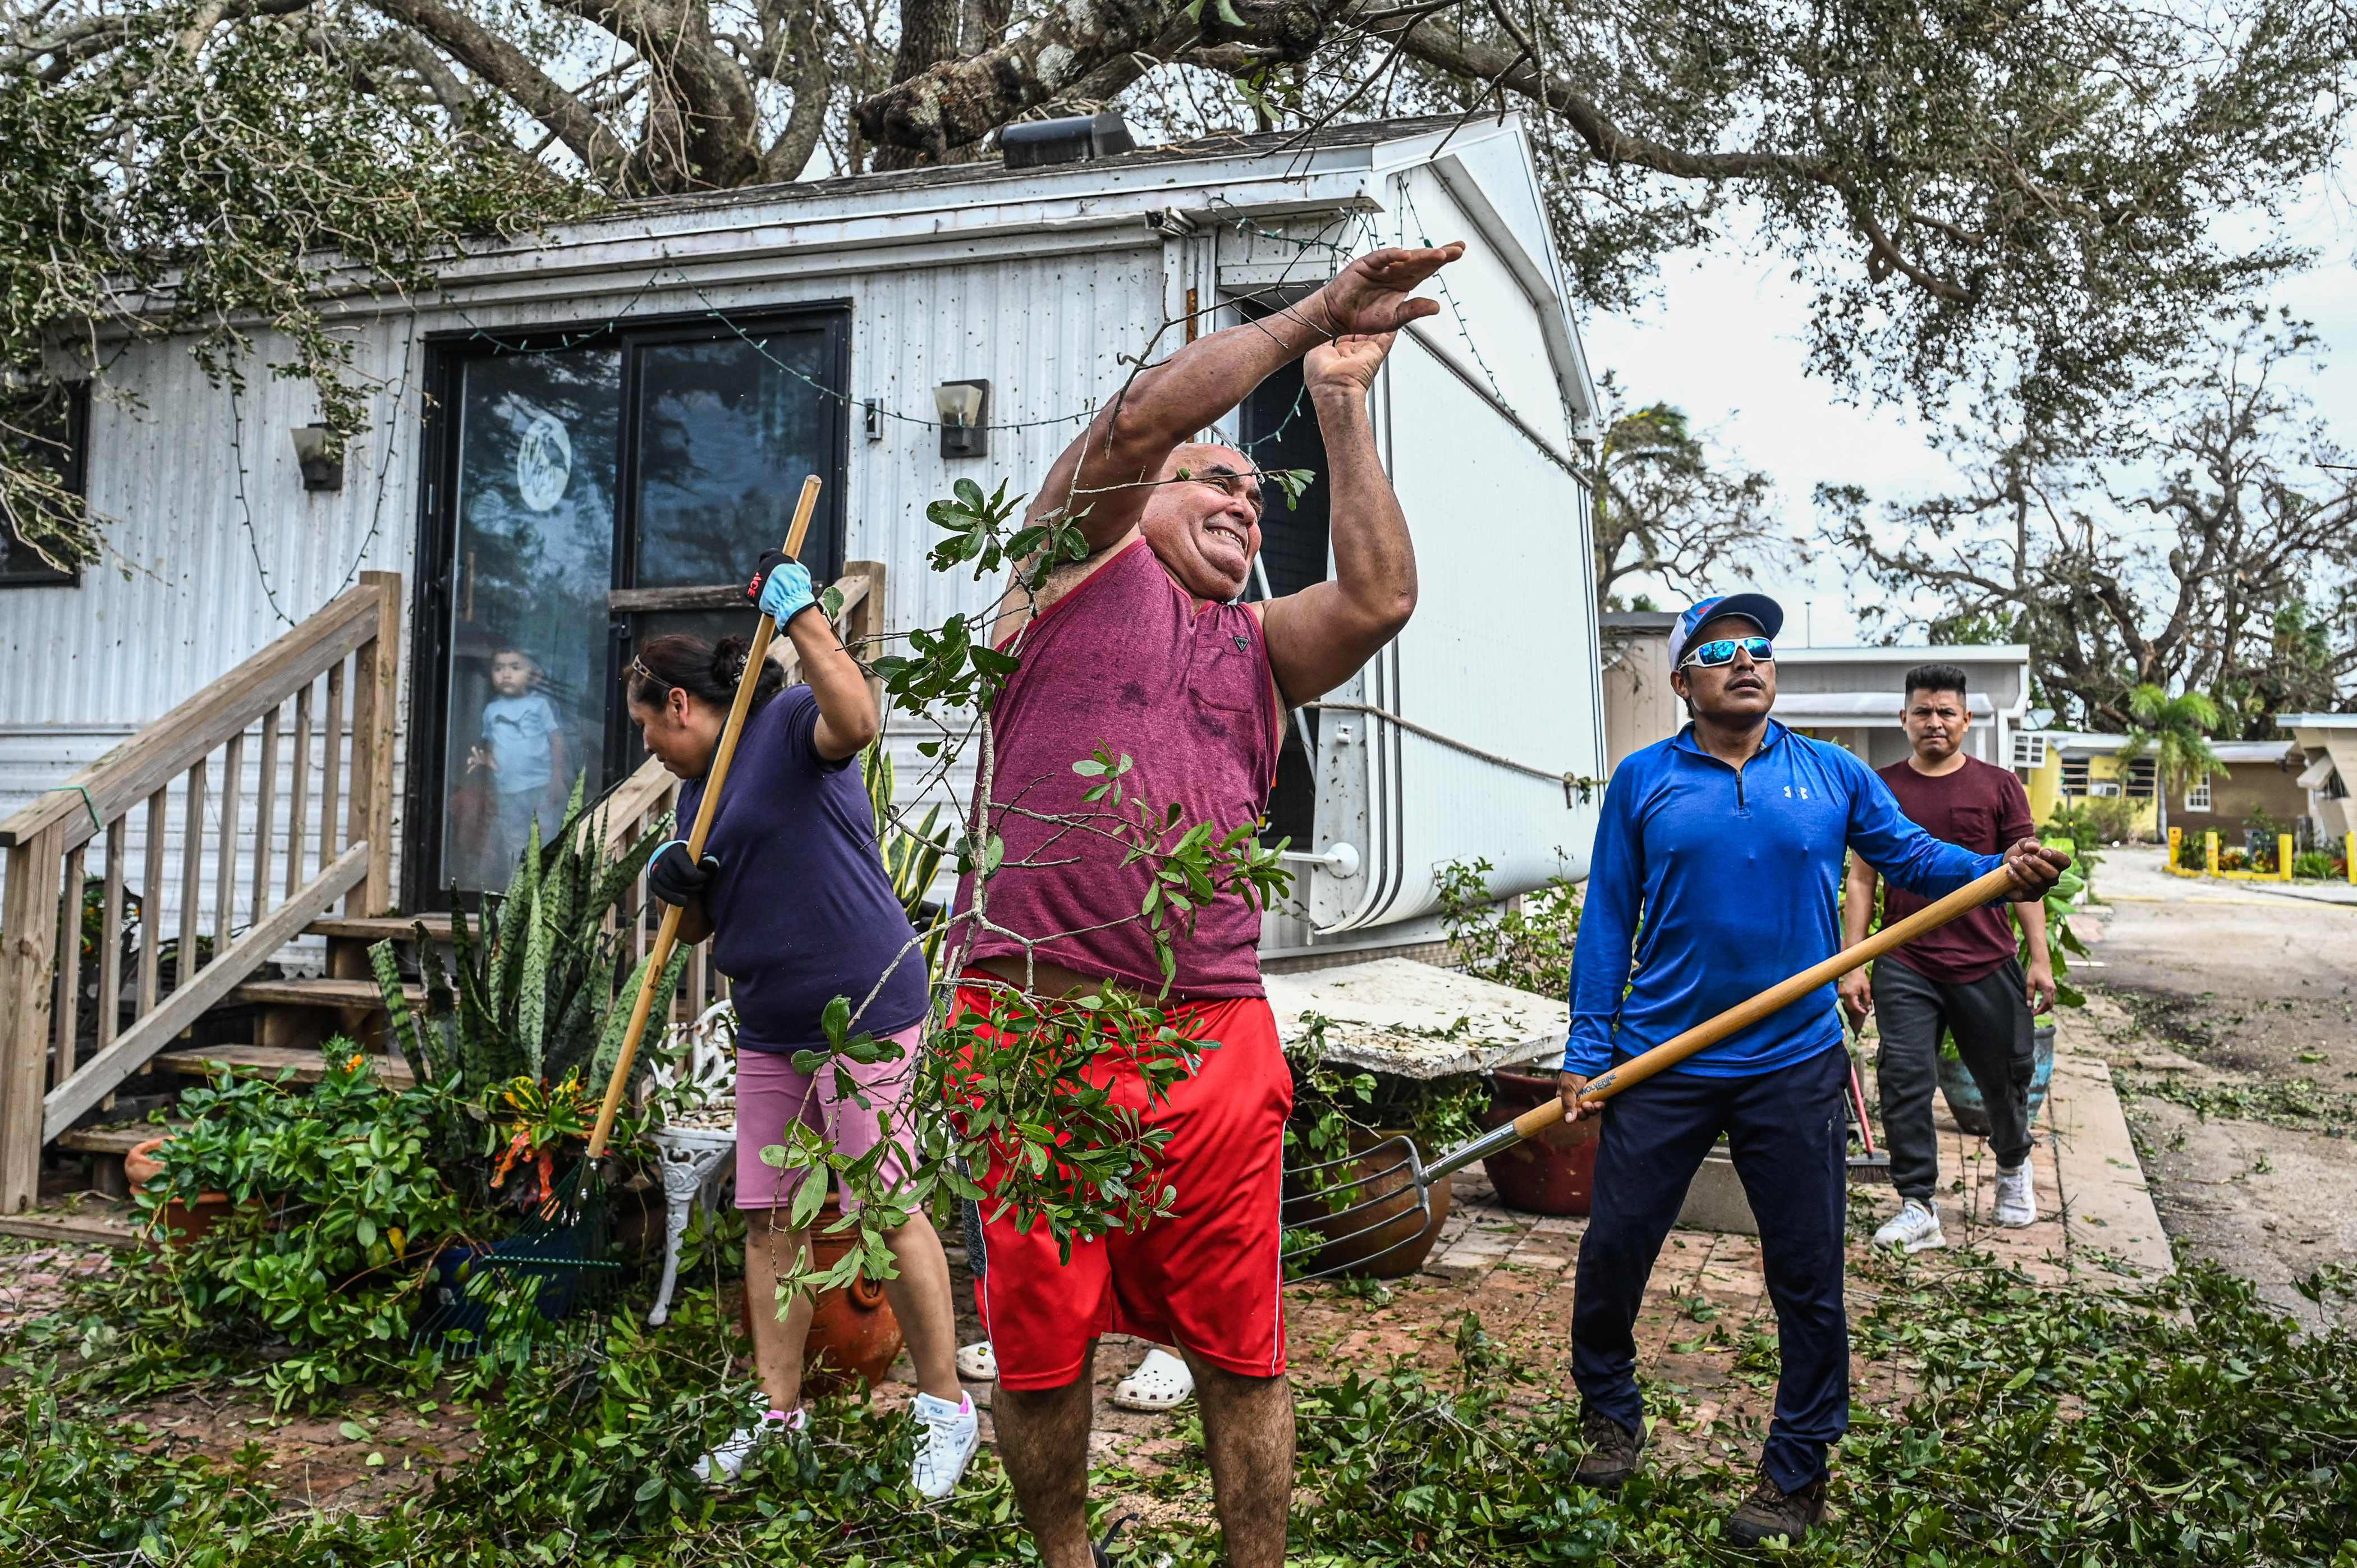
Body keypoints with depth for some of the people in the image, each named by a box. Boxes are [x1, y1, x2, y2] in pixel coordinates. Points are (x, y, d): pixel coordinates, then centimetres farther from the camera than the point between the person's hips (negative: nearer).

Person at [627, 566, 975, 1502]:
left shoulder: (789, 723, -6)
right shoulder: (696, 792, 19)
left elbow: (855, 722, -31)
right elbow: (696, 928, 22)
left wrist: (802, 616, -26)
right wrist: (673, 884, 0)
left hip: (865, 1009, -9)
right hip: (769, 1028, 9)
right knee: (767, 1217, 9)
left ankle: (947, 1407, 6)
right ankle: (778, 1417, 20)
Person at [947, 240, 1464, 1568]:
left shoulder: (1263, 647, 19)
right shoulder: (1085, 559, 9)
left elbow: (1381, 597, -1)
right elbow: (1146, 412, -6)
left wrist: (1343, 399, 3)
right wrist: (1313, 314, 2)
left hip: (1212, 1037, 3)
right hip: (1033, 1023, -3)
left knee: (1241, 1350, 8)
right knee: (1041, 1347, 9)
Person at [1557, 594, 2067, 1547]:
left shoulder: (1833, 776, 5)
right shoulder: (1644, 781, 0)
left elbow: (1912, 858, 10)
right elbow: (1608, 922, 1)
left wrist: (2005, 871, -12)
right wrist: (1587, 1053, -3)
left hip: (1795, 1070, 1)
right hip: (1661, 1066, 0)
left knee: (1808, 1278, 7)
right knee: (1613, 1250, 7)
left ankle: (1796, 1474, 24)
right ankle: (1610, 1414, 32)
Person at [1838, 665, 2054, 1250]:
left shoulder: (1998, 787, 4)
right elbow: (1861, 880, 6)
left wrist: (2040, 958, 0)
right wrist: (1852, 965, 0)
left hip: (1987, 963, 0)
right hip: (1906, 967, 0)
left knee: (2006, 1077, 12)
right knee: (1904, 1083, -5)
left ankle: (2013, 1165, 42)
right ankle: (1918, 1207, 4)